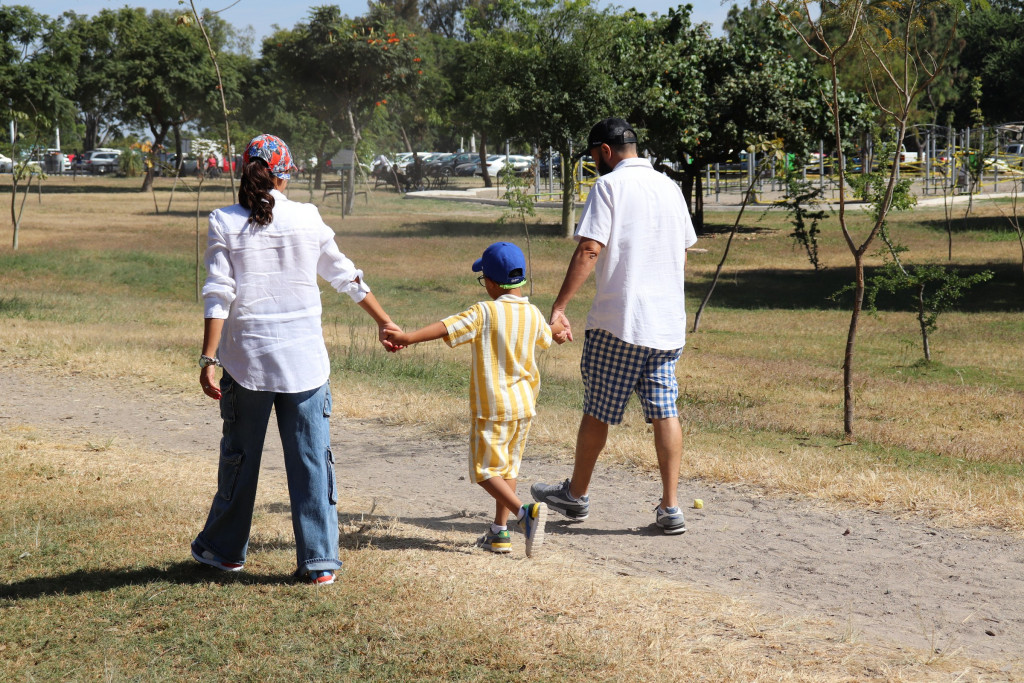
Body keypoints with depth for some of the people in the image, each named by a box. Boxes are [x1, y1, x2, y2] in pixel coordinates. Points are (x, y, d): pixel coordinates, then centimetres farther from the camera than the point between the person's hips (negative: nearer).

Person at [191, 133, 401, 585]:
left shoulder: (225, 223, -4)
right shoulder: (307, 219, 1)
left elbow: (218, 296, -10)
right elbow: (347, 278, 10)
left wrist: (209, 359, -10)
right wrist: (384, 321, 22)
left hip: (248, 360, -1)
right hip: (305, 360, 1)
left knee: (239, 457, 13)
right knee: (311, 458, 5)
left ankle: (225, 549, 28)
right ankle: (320, 560, 6)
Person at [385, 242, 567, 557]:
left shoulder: (484, 313, -13)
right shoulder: (533, 315, 6)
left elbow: (445, 328, -23)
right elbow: (546, 337, 29)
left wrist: (408, 338, -25)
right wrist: (557, 330, 53)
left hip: (492, 408, -6)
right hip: (524, 405, 6)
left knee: (485, 470, 0)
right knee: (507, 468, 17)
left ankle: (524, 511, -21)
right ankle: (500, 532, 20)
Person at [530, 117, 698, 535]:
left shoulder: (608, 186, -7)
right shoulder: (670, 188, 12)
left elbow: (588, 251, -17)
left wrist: (559, 307, -16)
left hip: (617, 321, -6)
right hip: (668, 322, 6)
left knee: (597, 411, 8)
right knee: (664, 413, 5)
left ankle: (577, 496, 22)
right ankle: (670, 508, 2)